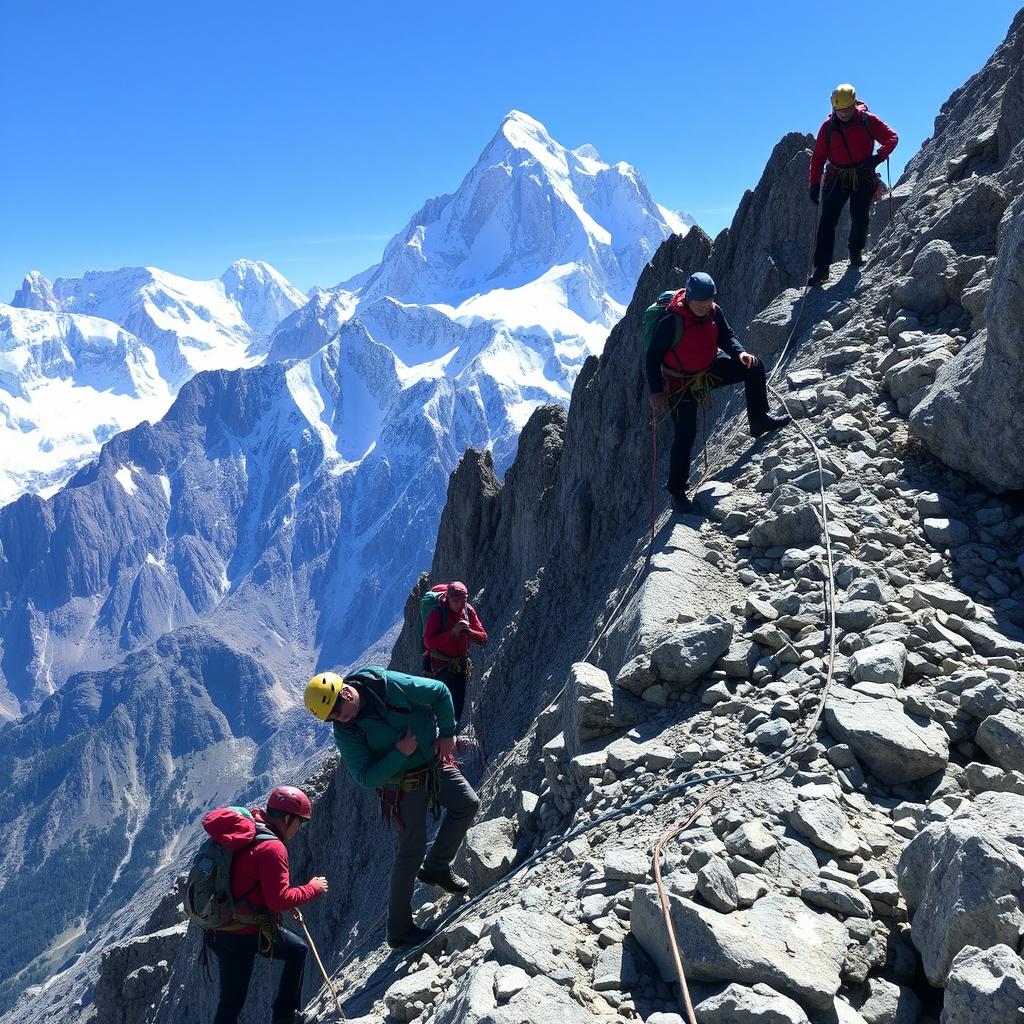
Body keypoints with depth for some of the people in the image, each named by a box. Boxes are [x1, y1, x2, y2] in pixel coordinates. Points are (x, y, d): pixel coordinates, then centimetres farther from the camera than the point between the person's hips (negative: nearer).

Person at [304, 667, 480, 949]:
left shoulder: (390, 685, -21)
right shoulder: (345, 733, -21)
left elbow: (440, 693, -10)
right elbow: (367, 778, -21)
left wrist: (447, 733, -9)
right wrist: (400, 753, -29)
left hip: (436, 761, 4)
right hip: (404, 785, -3)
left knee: (468, 804, 4)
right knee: (412, 851, -3)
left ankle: (436, 867, 23)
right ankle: (399, 930, 9)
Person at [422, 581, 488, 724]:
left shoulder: (469, 611, -1)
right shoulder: (438, 614, -16)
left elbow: (483, 637, 0)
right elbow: (428, 642, -23)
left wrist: (469, 632, -22)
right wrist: (452, 633, -31)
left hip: (462, 664, 6)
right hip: (442, 666, -6)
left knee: (459, 705, 13)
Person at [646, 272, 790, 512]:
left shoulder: (714, 312, -10)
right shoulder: (671, 321, -29)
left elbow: (726, 336, 6)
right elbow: (653, 357, -22)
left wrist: (740, 352, -16)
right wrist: (656, 391, -24)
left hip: (709, 369, 6)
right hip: (681, 382, -6)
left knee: (753, 367, 0)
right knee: (685, 435, -7)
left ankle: (758, 420, 16)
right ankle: (677, 490, 6)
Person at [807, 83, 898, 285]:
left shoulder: (868, 121, -5)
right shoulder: (828, 126, -1)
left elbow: (892, 138, -1)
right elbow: (818, 157, 2)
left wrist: (877, 157, -18)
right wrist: (814, 184, -5)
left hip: (863, 177, 0)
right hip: (836, 178, 1)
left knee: (860, 217, -7)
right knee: (827, 221, -11)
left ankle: (856, 251, 22)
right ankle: (820, 267, -14)